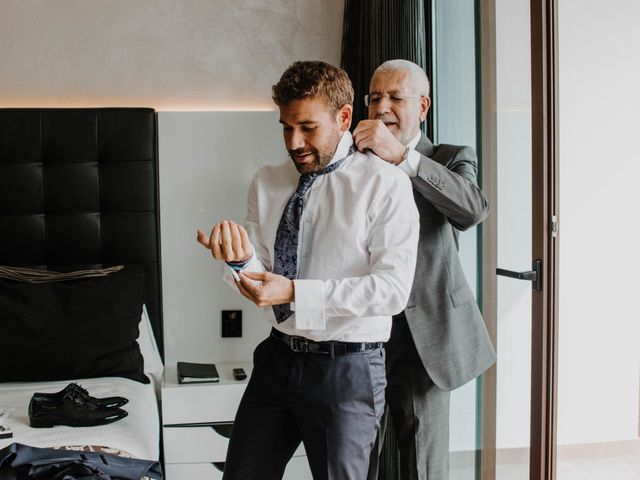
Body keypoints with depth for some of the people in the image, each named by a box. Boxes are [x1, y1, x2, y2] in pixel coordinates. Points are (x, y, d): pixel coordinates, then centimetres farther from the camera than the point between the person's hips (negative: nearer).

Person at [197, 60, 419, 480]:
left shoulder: (384, 184, -10)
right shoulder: (267, 183, 5)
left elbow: (393, 288, -17)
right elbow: (261, 278, 5)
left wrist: (295, 293, -23)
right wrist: (241, 260, -18)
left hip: (348, 368, -5)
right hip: (278, 357, 5)